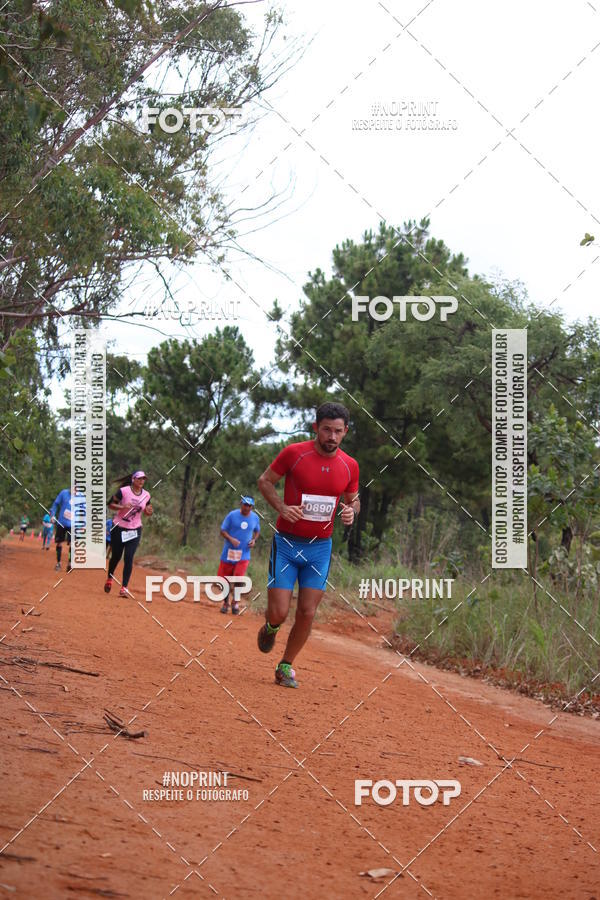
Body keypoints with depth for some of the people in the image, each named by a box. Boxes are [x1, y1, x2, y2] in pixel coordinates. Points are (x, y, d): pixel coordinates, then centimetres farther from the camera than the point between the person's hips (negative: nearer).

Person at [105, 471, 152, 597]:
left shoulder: (146, 495, 0)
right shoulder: (123, 491, -13)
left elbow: (146, 512, 14)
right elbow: (110, 504, -8)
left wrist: (149, 511, -10)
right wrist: (122, 506, -25)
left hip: (135, 530, 2)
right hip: (119, 529, -2)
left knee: (129, 558, -10)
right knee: (116, 556, 10)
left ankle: (124, 588, -9)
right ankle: (109, 579, 38)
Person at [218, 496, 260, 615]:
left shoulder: (255, 518, 2)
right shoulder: (232, 515, -6)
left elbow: (257, 531, 19)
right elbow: (223, 530, -3)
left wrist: (254, 540, -1)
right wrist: (231, 539, -21)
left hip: (244, 554, 0)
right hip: (229, 552, 0)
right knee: (224, 579, 5)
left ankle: (235, 602, 5)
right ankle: (226, 602, 28)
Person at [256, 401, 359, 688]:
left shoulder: (349, 466, 0)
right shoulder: (294, 453, -11)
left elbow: (353, 500, 16)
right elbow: (264, 481, 0)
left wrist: (351, 511, -9)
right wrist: (282, 507, -16)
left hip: (320, 547, 3)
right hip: (287, 543, -3)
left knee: (307, 613, 0)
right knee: (279, 612, -7)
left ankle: (286, 666, 20)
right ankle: (270, 628, 31)